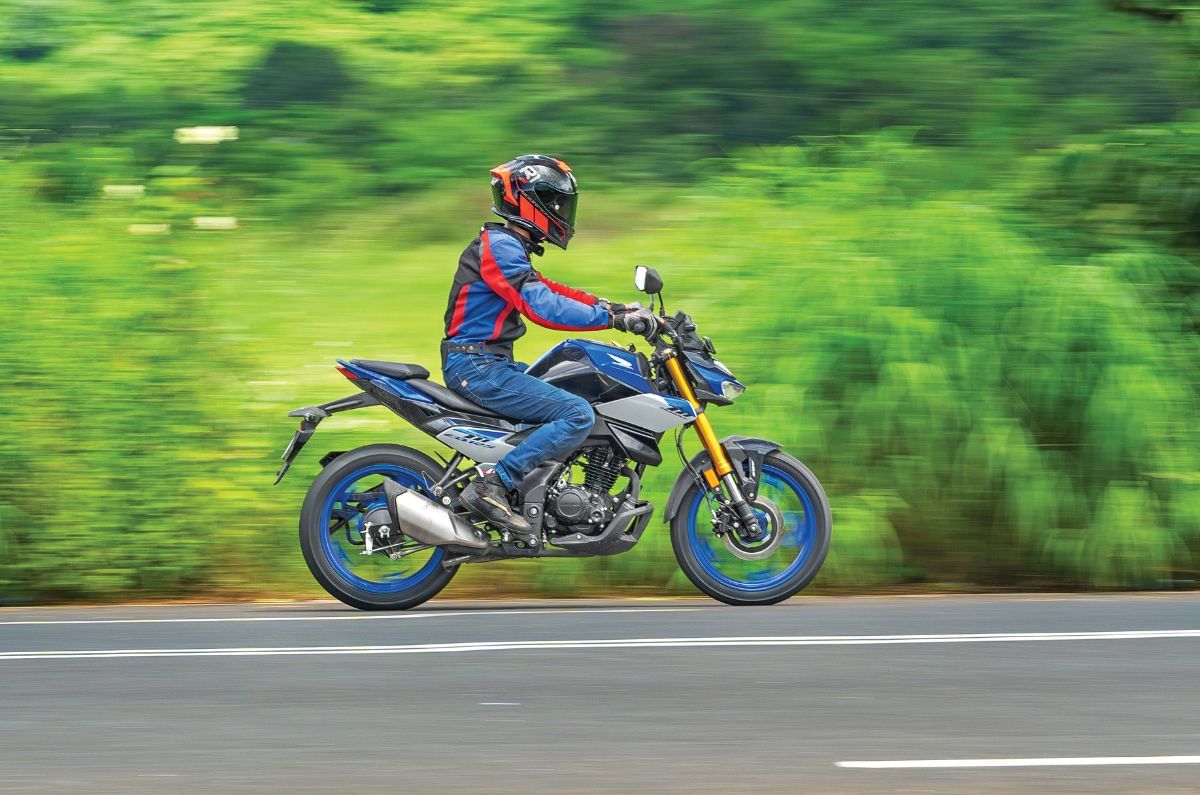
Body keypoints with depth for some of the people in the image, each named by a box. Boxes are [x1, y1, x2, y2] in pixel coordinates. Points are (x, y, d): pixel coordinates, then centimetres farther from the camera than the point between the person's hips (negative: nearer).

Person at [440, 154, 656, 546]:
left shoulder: (508, 246, 19)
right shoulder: (499, 246, -15)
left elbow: (547, 290, 22)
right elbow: (542, 307, -24)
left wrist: (612, 307, 11)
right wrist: (613, 318, -24)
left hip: (490, 363, 11)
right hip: (477, 365, -11)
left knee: (575, 392, 22)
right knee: (578, 414, -21)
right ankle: (491, 486, -22)